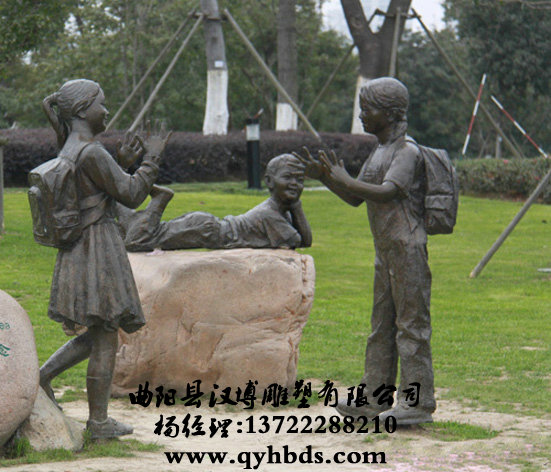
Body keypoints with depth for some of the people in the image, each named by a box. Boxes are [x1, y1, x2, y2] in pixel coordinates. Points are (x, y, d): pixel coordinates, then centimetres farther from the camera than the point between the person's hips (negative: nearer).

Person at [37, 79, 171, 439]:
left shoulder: (69, 151, 10)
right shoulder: (92, 153, -19)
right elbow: (132, 195, -15)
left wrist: (121, 160, 18)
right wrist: (152, 158, -4)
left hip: (80, 251, 9)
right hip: (99, 250, -9)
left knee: (100, 334, 20)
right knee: (105, 338, 0)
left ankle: (43, 374, 12)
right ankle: (99, 422, 7)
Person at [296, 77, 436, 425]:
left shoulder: (407, 152, -12)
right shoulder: (379, 152, 17)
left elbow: (387, 192, -27)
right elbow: (356, 199, 20)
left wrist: (344, 179, -24)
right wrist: (324, 177, 8)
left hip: (408, 247, -10)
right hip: (386, 251, 10)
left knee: (411, 323, -9)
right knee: (382, 325, 11)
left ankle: (418, 402, -8)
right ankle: (374, 396, 16)